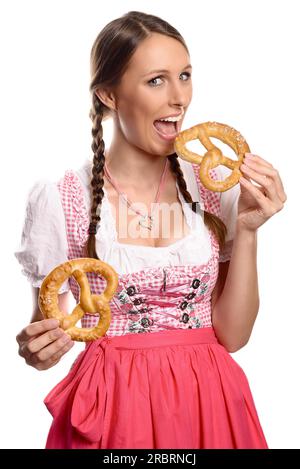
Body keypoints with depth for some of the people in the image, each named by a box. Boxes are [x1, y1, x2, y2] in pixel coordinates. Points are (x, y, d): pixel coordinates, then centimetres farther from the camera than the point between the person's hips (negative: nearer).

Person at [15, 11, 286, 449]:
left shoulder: (215, 185, -4)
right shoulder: (59, 198, -12)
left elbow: (232, 335, -4)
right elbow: (48, 330, -1)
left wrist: (247, 230, -15)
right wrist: (39, 348, -23)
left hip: (210, 402, 3)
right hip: (113, 408, -2)